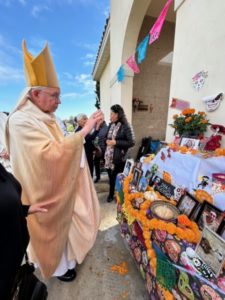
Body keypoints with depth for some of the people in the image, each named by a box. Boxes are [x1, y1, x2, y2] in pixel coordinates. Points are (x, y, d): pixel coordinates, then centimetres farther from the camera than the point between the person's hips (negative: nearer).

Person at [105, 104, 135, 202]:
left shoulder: (125, 126, -11)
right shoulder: (111, 125, 10)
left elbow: (131, 142, -14)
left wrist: (116, 142, -18)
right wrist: (107, 141, 2)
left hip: (119, 157, -5)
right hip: (109, 156, 6)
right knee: (111, 176, 16)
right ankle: (111, 194, 39)